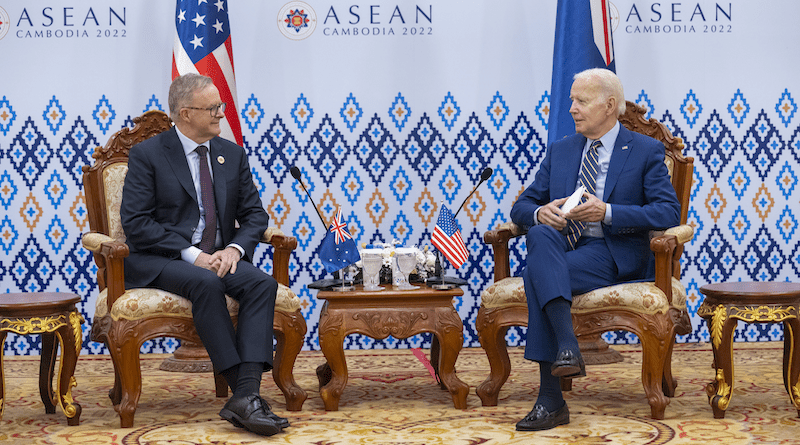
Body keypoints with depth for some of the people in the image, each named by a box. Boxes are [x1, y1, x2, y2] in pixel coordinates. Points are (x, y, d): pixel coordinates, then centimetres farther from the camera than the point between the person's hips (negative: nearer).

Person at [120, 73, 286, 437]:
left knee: (262, 282, -27)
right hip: (159, 261, -4)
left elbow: (254, 213, 12)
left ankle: (246, 394, -38)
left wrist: (235, 249, -10)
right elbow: (136, 222, -10)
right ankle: (244, 392, -33)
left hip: (219, 257, 5)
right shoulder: (147, 155, -2)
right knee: (206, 282, -36)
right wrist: (192, 255, -20)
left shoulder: (233, 154, 13)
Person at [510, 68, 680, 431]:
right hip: (561, 245, 5)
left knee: (536, 273, -31)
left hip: (616, 254, -4)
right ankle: (567, 347, -42)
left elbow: (668, 212, -8)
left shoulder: (646, 151, 5)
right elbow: (521, 207, 16)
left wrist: (607, 212, -19)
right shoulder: (560, 151, 19)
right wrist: (540, 213, -9)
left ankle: (551, 399, -32)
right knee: (540, 235, -33)